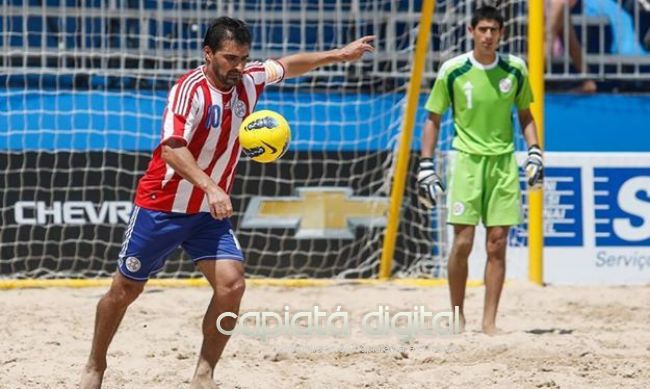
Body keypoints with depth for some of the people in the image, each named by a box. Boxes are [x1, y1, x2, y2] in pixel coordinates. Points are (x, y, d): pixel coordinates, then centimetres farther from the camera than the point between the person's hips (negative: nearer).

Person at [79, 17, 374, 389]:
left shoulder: (248, 80, -3)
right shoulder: (192, 89, -23)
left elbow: (288, 65, 18)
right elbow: (171, 149, -35)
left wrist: (339, 54, 16)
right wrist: (210, 186, -46)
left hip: (210, 212, 5)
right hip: (162, 207, -5)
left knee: (231, 284, -16)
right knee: (126, 290, 8)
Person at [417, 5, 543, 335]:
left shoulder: (515, 69, 2)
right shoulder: (453, 70, -4)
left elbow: (525, 115, 16)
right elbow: (433, 119, 4)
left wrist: (534, 152, 3)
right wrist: (426, 166, -1)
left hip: (503, 161, 2)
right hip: (467, 159, -2)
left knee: (497, 245, 0)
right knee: (463, 242, -7)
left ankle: (489, 321, 5)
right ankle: (457, 315, 8)